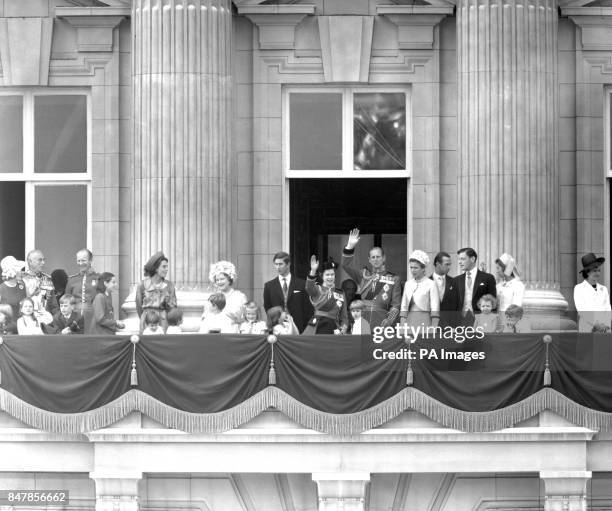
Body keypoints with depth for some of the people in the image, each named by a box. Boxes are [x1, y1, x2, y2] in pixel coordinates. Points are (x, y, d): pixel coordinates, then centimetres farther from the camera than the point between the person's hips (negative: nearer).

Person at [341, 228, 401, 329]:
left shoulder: (393, 279, 13)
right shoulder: (363, 275, 19)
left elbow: (396, 305, 8)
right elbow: (346, 265, 6)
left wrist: (389, 319, -9)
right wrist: (350, 246, -4)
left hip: (381, 322, -1)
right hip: (362, 320, 1)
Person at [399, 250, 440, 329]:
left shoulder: (431, 284, -3)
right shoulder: (408, 284, 13)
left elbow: (435, 310, -6)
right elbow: (403, 307, 14)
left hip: (424, 322, -4)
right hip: (409, 323, 4)